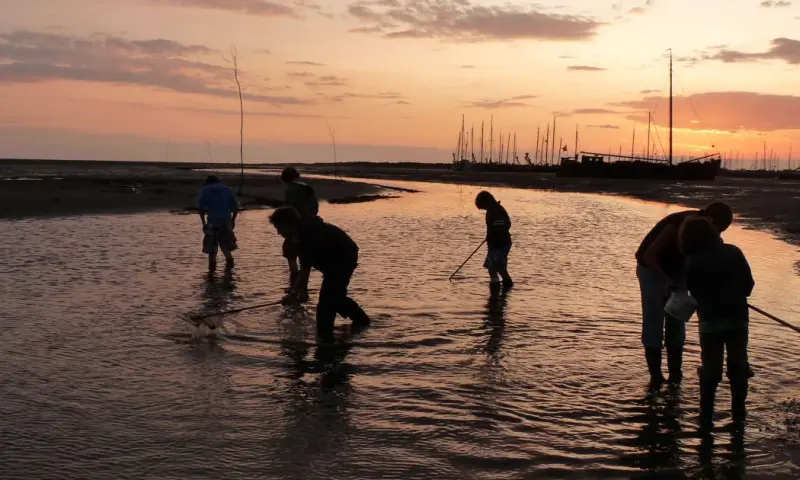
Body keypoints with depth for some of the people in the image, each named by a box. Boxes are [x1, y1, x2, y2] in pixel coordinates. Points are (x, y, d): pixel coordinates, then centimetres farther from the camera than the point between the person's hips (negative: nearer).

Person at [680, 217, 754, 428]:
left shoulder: (693, 262, -4)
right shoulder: (734, 252, 5)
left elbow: (689, 289, 1)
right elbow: (749, 283, 6)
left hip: (710, 320, -2)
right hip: (738, 317, 2)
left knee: (710, 366, 5)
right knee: (738, 364, 13)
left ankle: (706, 415, 4)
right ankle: (738, 412, 16)